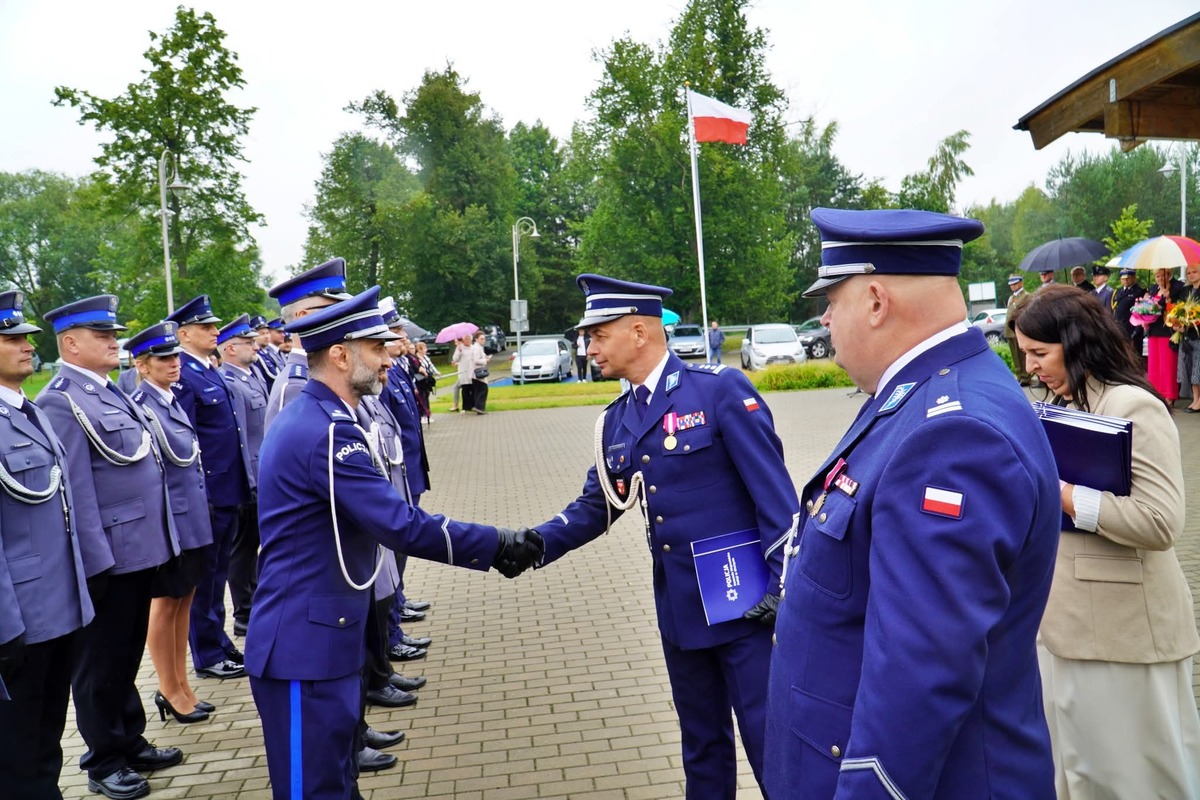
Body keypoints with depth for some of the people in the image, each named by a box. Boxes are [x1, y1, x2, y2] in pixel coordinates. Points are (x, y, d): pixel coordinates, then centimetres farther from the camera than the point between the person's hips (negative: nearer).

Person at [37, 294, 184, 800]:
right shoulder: (61, 401, -15)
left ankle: (131, 743, 34)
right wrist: (95, 560, -20)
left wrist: (160, 540, 18)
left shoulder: (112, 393, 13)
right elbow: (74, 491, -19)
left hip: (141, 550, 9)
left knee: (127, 656, 20)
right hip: (108, 557, -8)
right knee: (101, 663, 8)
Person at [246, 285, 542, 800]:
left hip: (317, 634, 10)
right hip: (306, 643, -10)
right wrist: (497, 545, -17)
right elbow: (404, 526, -25)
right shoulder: (327, 432, -23)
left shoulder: (308, 417, 10)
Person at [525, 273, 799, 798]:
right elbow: (596, 505, 11)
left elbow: (774, 492, -13)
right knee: (702, 744, 19)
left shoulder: (721, 390, -11)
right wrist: (536, 543, -5)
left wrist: (784, 584, -16)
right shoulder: (616, 421, 8)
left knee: (769, 742, 3)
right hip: (678, 607, 6)